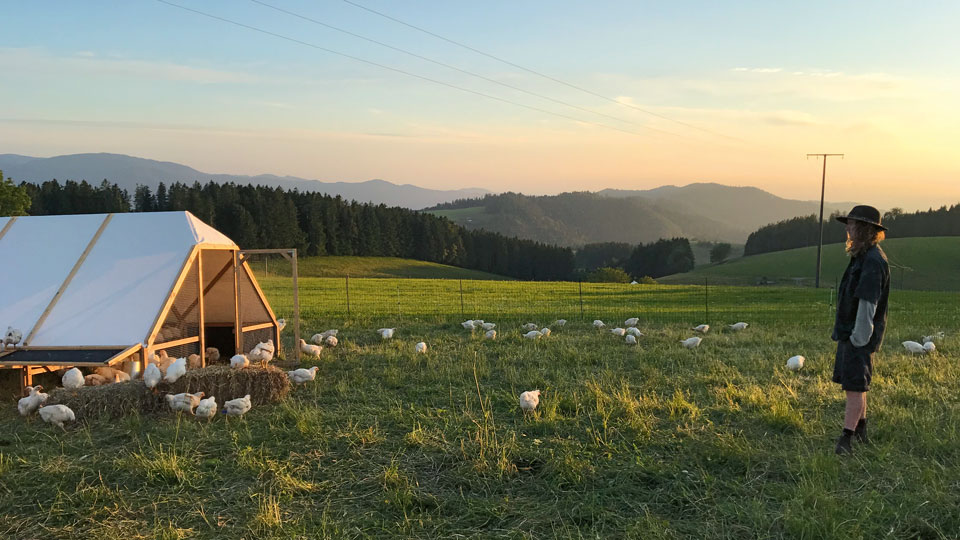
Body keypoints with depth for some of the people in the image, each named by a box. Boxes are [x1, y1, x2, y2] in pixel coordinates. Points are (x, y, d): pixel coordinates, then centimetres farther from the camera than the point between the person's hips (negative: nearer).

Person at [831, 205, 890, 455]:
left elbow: (868, 303, -23)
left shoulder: (873, 261, -19)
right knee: (854, 385, 17)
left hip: (860, 335, -10)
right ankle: (860, 431, 28)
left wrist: (858, 338, -22)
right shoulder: (862, 257, 13)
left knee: (855, 387, -7)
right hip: (849, 332, 10)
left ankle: (846, 439, -5)